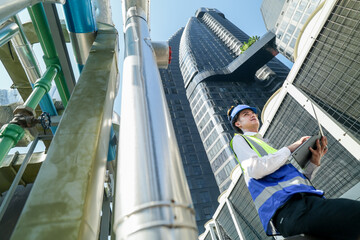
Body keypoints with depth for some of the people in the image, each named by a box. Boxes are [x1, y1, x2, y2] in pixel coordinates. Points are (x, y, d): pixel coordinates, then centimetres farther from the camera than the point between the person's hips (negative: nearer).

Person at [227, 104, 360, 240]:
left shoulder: (268, 146, 35)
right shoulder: (239, 139, 13)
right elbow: (255, 169, -10)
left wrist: (315, 161, 11)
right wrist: (290, 148, 1)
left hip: (306, 198, 8)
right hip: (286, 205, -8)